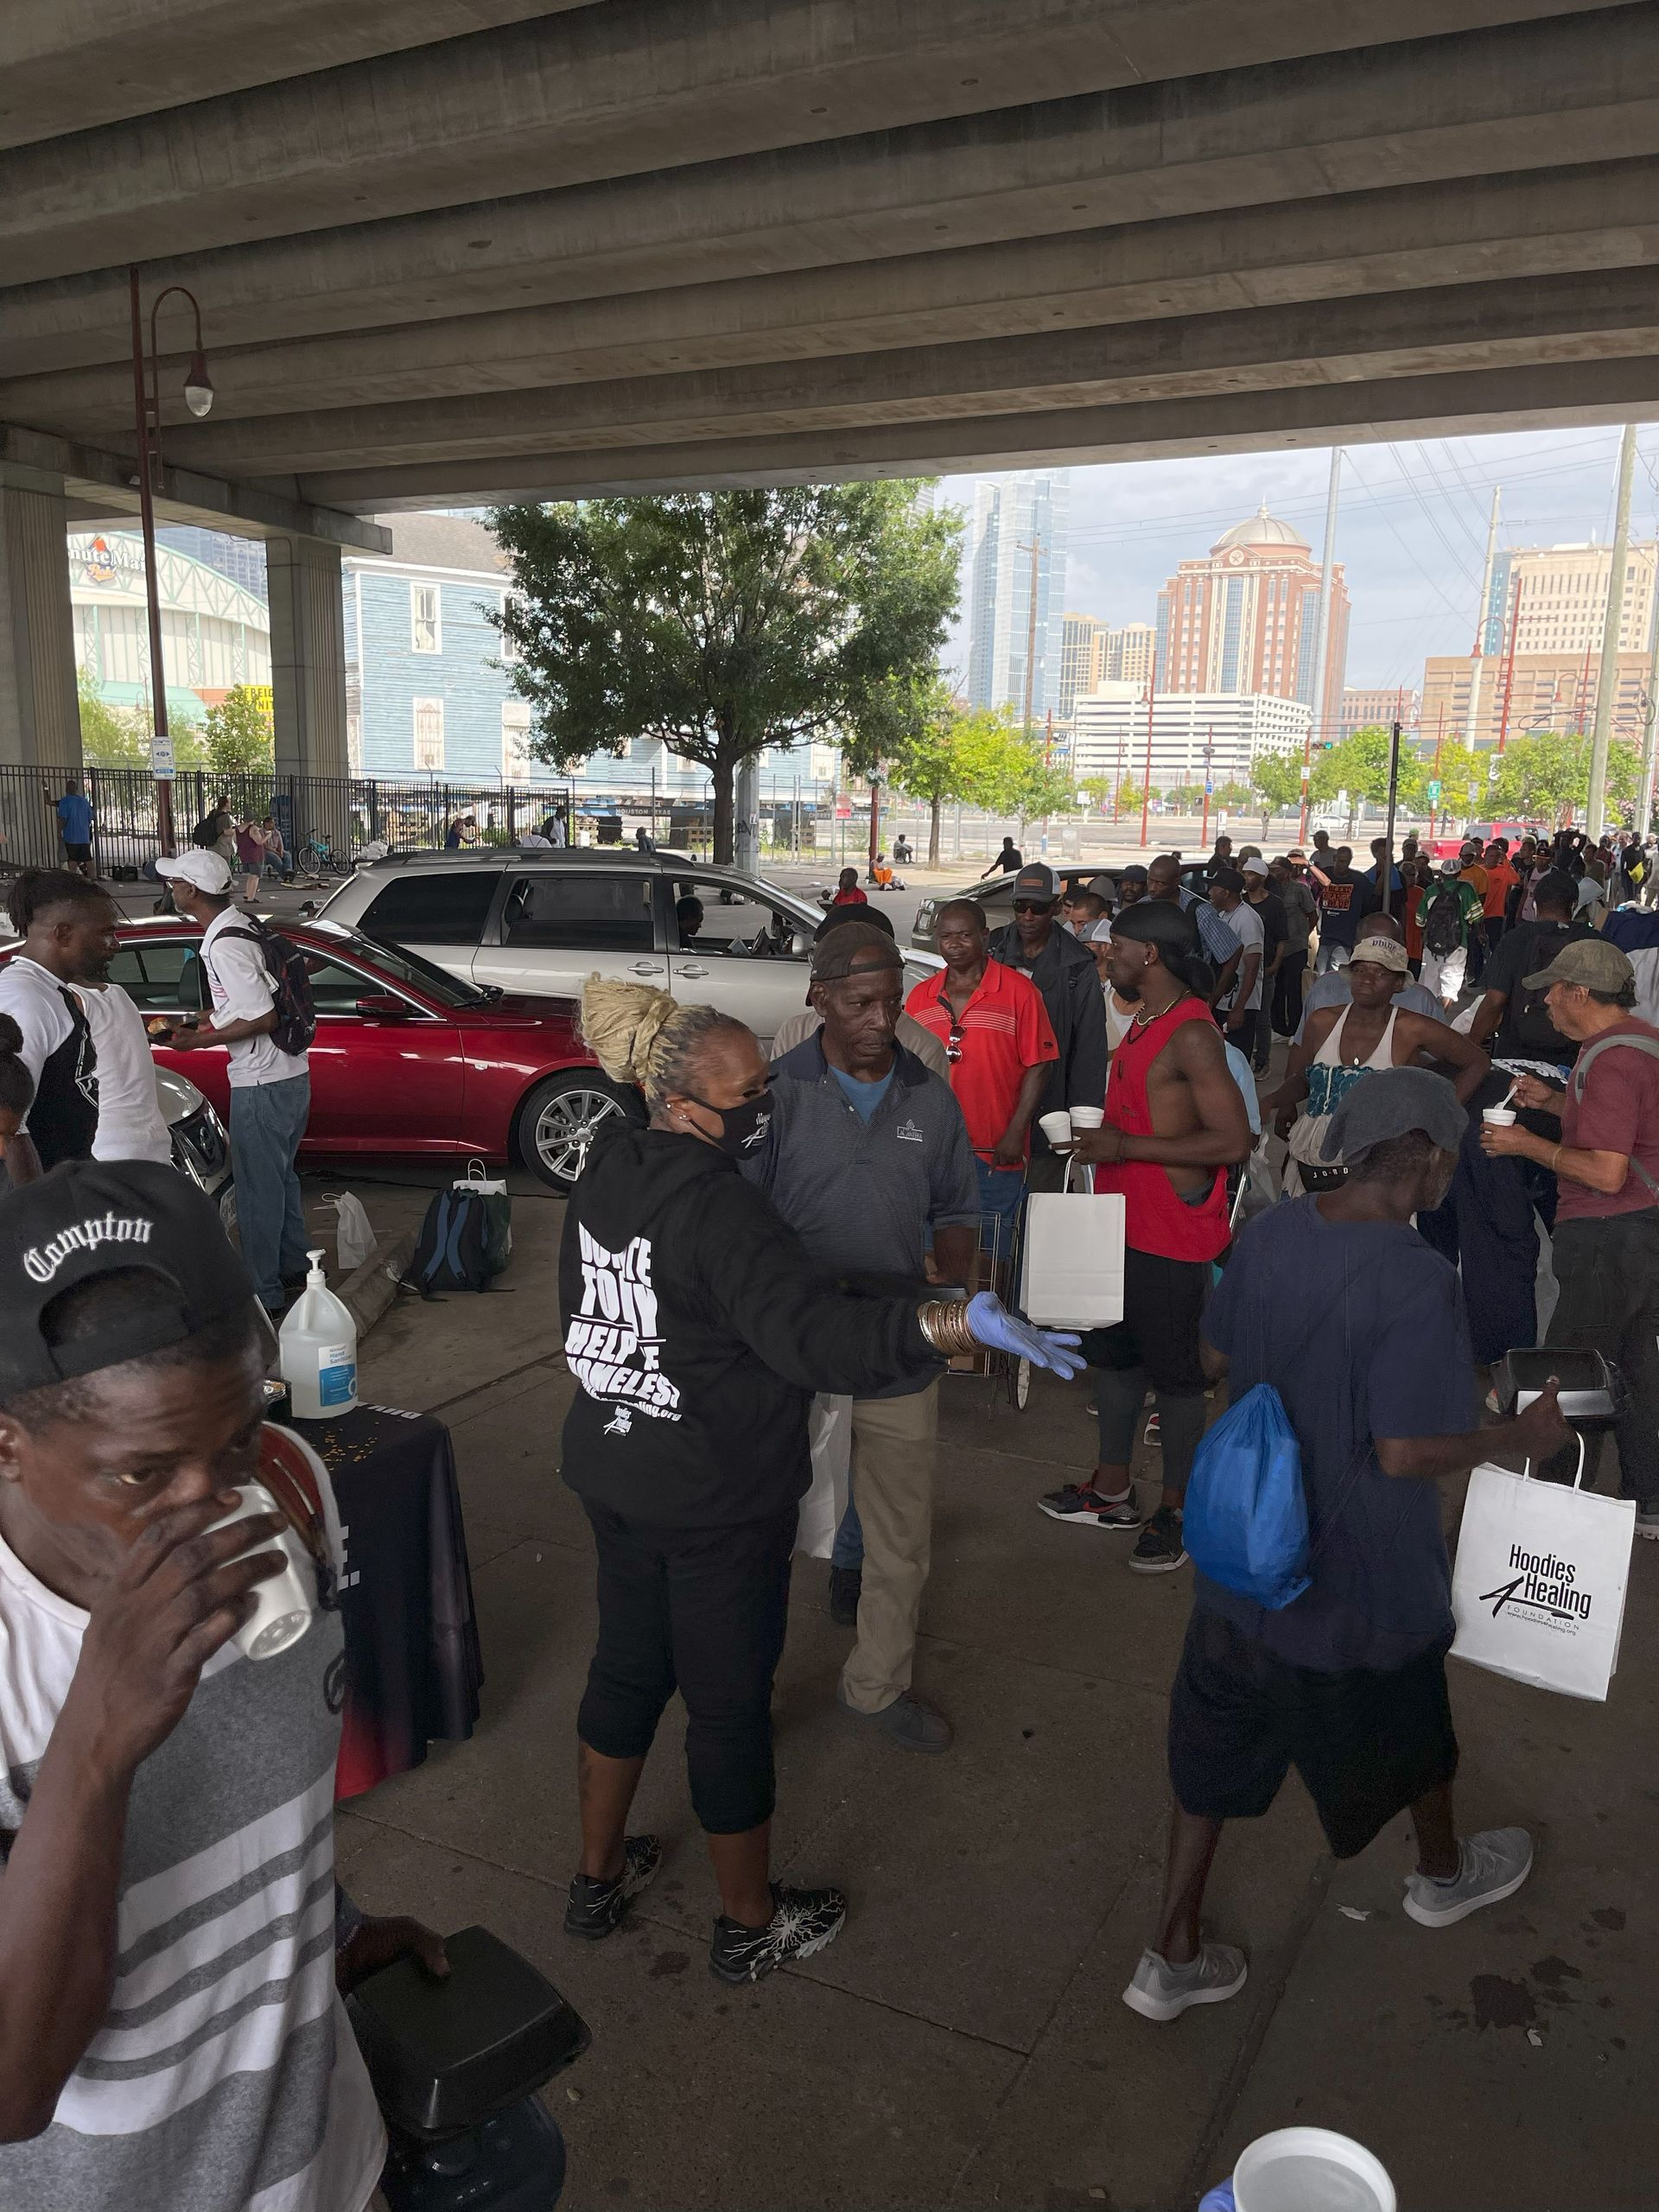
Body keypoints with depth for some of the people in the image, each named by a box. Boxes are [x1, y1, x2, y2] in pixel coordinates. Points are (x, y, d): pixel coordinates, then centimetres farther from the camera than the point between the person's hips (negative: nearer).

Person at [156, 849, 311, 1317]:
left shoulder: (224, 946, -21)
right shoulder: (242, 928, 10)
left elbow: (264, 1019, -23)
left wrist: (200, 1041, -15)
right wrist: (212, 1022, 14)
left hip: (261, 1085, -10)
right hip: (290, 1074, 10)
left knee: (257, 1190, 1)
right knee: (280, 1177, 22)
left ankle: (264, 1293, 11)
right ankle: (294, 1266, 34)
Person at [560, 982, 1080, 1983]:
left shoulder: (607, 1170, 0)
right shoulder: (717, 1205, -27)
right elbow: (817, 1329, -40)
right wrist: (966, 1321, -48)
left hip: (614, 1473, 8)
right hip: (718, 1501, -8)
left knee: (627, 1664, 23)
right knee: (731, 1702, 9)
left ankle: (599, 1878, 41)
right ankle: (751, 1924, 30)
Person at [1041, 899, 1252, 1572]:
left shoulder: (1192, 1035, -20)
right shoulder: (1145, 1020, 11)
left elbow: (1232, 1141, -25)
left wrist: (1125, 1147, -24)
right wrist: (1099, 1133, 8)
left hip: (1173, 1235, -10)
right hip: (1125, 1223, 10)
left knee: (1174, 1370, 4)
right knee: (1111, 1351, 18)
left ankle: (1176, 1509, 20)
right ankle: (1112, 1489, 33)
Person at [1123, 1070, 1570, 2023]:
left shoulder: (1268, 1233, -6)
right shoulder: (1416, 1280, -27)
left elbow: (1217, 1359, 5)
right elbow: (1405, 1452, -26)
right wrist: (1520, 1438, -10)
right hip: (1359, 1586, -5)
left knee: (1218, 1749, 18)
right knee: (1412, 1736, 26)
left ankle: (1172, 1957, 30)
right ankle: (1444, 1877, 55)